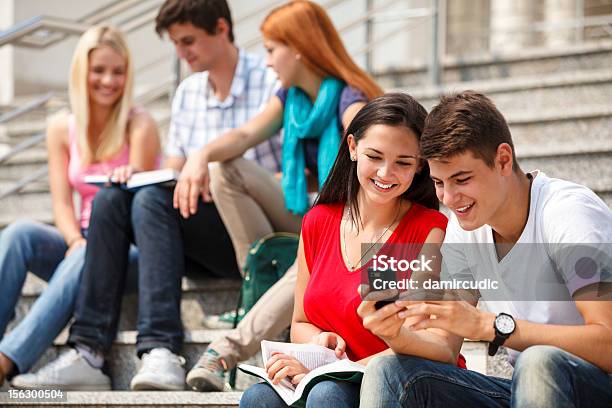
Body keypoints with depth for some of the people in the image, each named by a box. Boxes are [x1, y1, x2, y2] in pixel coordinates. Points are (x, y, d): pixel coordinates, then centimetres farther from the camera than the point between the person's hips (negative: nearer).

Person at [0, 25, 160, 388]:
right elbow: (62, 201, 1)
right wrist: (76, 241, -20)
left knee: (88, 259, -38)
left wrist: (88, 247, -23)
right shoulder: (62, 127, 8)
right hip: (81, 244, 4)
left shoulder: (139, 125, -5)